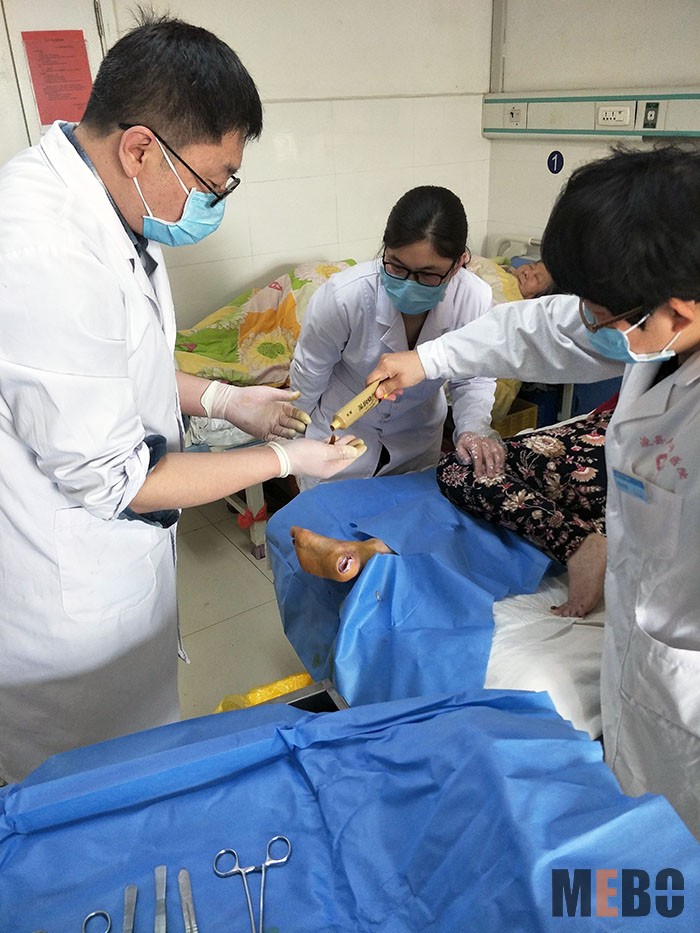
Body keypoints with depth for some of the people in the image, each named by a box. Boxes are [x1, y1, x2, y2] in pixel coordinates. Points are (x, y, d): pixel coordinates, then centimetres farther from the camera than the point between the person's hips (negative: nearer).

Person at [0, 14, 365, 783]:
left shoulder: (91, 201, -2)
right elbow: (111, 480, -25)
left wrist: (223, 399, 2)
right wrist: (284, 460, -17)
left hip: (107, 560, 9)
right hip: (70, 609, -8)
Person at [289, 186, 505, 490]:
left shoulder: (475, 299, -26)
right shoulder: (344, 296, -32)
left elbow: (472, 380, -11)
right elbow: (308, 376, -16)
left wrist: (474, 429, -32)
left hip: (419, 438, 3)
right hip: (340, 435, -2)